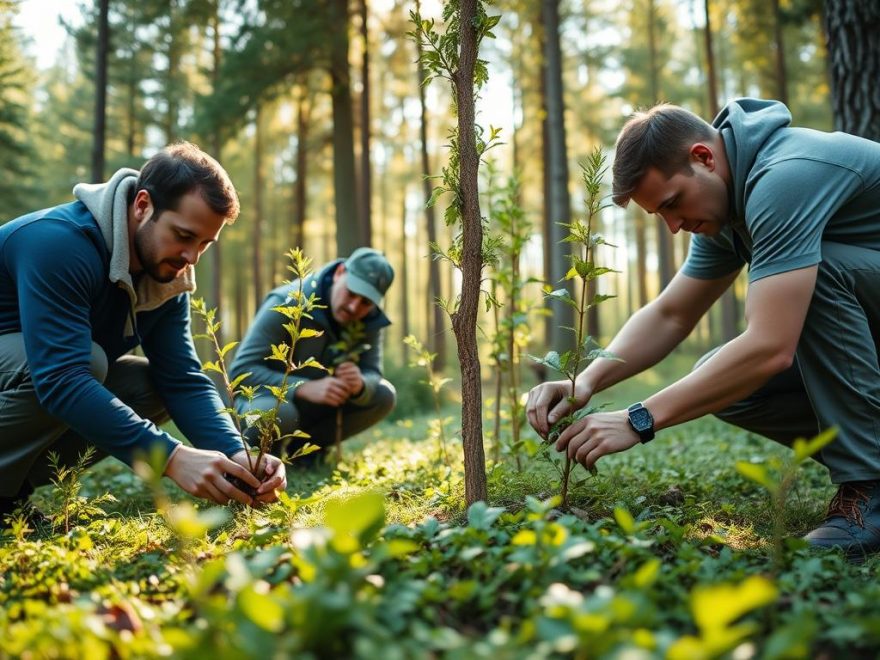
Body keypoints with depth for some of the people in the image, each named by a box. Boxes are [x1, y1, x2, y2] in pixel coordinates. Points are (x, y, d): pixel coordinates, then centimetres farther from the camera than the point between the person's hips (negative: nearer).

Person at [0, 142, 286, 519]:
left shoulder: (167, 275, -6)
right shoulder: (58, 242, -31)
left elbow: (184, 380, -11)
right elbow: (60, 379, -39)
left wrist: (237, 455, -28)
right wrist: (171, 457, -44)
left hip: (43, 377, 8)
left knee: (152, 386, -9)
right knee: (90, 359, -31)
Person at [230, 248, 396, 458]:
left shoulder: (369, 319, -10)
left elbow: (372, 374, -13)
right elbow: (241, 370, -31)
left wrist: (360, 386, -39)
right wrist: (305, 388, -43)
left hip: (317, 405, 6)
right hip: (266, 399, -5)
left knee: (384, 395, -14)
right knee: (279, 414, -39)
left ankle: (299, 447, -2)